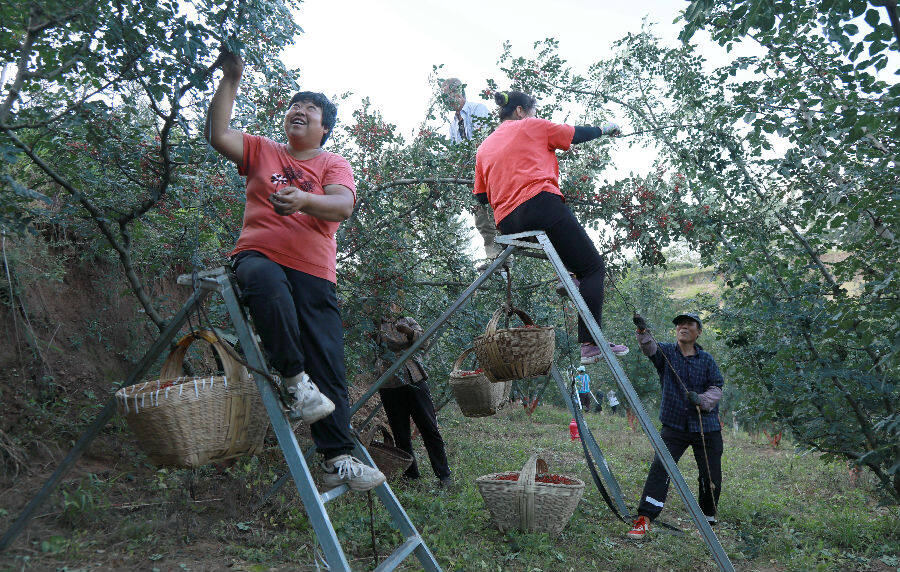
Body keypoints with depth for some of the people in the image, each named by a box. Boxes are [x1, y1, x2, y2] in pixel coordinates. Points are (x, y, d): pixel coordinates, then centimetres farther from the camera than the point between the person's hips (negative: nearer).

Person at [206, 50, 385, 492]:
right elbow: (217, 134, 4)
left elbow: (343, 205, -6)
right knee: (268, 282, -40)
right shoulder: (261, 151, 19)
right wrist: (230, 80, 2)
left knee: (328, 365, -8)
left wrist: (304, 200, -26)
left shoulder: (334, 165, 14)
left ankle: (338, 460, -4)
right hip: (259, 255, 0)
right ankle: (293, 378, -25)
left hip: (314, 273, 1)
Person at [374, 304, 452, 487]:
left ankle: (443, 474, 6)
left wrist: (409, 332, -19)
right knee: (401, 435, 6)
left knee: (430, 429, -1)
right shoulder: (374, 326, 11)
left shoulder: (408, 321, 13)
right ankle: (411, 475, 18)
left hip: (415, 381, 0)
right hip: (389, 387, 0)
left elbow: (424, 344, 0)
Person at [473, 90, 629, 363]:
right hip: (540, 203, -7)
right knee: (593, 267, -4)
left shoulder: (484, 147, 25)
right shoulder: (531, 126, 11)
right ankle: (591, 343, -15)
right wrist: (604, 128, 37)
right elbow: (577, 134, 18)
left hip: (506, 224, 7)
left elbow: (481, 196, 22)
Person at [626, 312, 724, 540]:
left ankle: (708, 520, 30)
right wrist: (642, 331, -39)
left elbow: (717, 389, 1)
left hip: (706, 428, 2)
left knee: (711, 477, 7)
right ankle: (644, 520, -11)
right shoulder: (667, 352, 3)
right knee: (659, 469, -14)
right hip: (674, 425, -1)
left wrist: (701, 399, -20)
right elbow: (650, 348, -18)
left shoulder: (707, 360, 7)